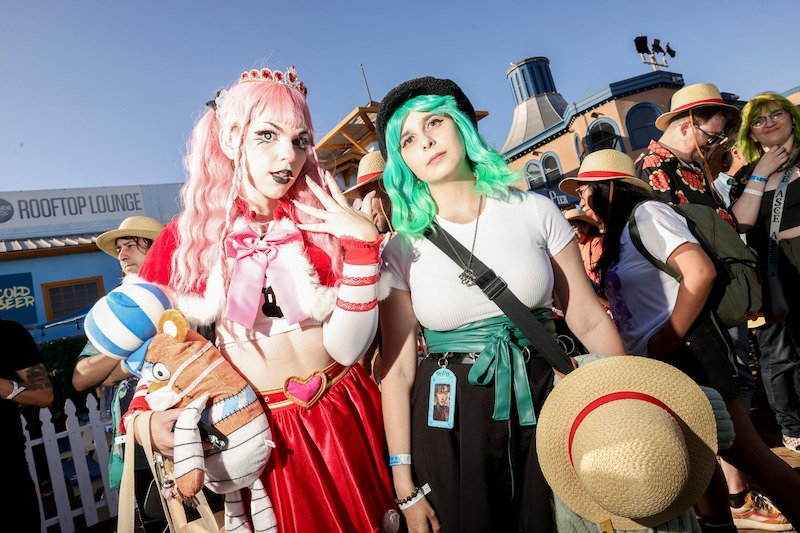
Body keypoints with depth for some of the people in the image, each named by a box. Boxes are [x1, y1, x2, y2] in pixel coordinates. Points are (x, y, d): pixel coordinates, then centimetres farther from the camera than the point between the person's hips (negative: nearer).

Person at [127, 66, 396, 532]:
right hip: (255, 431, 0)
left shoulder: (324, 225, -7)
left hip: (346, 419, 1)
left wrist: (365, 244, -23)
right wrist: (150, 412, -10)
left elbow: (347, 347, -16)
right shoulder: (186, 238, -6)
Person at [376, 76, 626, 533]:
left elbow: (589, 320, 1)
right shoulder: (401, 248, -4)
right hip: (449, 423, 0)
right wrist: (404, 483, -4)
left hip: (542, 405, 1)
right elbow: (398, 368, -5)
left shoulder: (533, 210, -3)